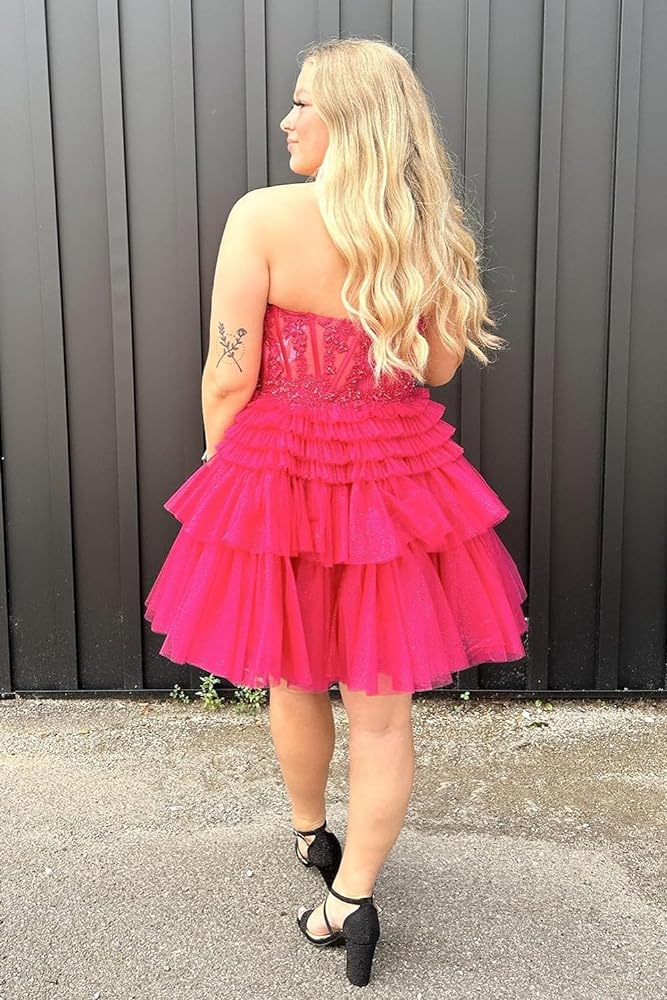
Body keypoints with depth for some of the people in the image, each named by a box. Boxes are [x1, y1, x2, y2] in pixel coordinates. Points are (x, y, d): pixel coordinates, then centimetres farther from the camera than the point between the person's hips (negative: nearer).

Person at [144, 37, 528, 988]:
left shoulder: (263, 217, -14)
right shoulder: (431, 230, -3)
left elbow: (229, 378, -12)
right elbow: (441, 364, 9)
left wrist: (221, 465, 7)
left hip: (280, 473, -2)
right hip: (396, 476, 2)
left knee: (294, 679, 21)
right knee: (382, 706, 12)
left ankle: (311, 835, 44)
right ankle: (352, 898, 20)